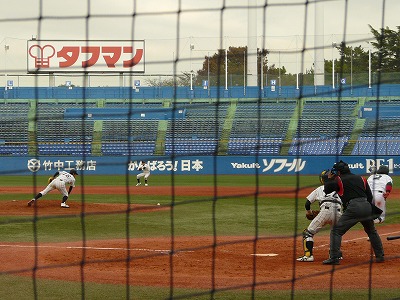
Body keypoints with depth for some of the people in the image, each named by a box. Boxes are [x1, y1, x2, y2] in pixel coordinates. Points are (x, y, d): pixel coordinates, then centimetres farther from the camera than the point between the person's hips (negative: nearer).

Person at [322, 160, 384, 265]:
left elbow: (326, 189, 12)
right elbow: (370, 196, 19)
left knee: (336, 231, 0)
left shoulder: (339, 181, 7)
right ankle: (380, 255, 27)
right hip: (367, 207, 5)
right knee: (372, 231, 25)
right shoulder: (361, 179, 22)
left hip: (353, 208, -5)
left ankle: (334, 258, -10)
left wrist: (329, 178, 27)